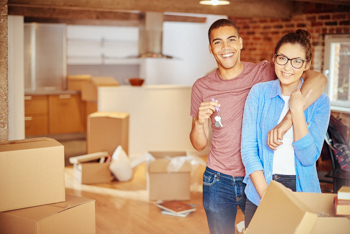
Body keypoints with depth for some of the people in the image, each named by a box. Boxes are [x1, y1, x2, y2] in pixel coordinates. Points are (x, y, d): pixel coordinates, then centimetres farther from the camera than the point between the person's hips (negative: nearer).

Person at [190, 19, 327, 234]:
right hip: (219, 182, 2)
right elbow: (200, 145, 2)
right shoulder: (202, 87, -2)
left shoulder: (264, 73, -9)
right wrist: (199, 122, -20)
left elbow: (318, 79, -24)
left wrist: (288, 119, -36)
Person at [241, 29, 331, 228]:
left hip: (301, 191, 0)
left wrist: (297, 110, -19)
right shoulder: (259, 93, -4)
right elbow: (248, 147, -7)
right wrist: (266, 194, -14)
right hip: (260, 189, 1)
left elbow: (309, 157, -13)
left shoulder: (319, 101, -5)